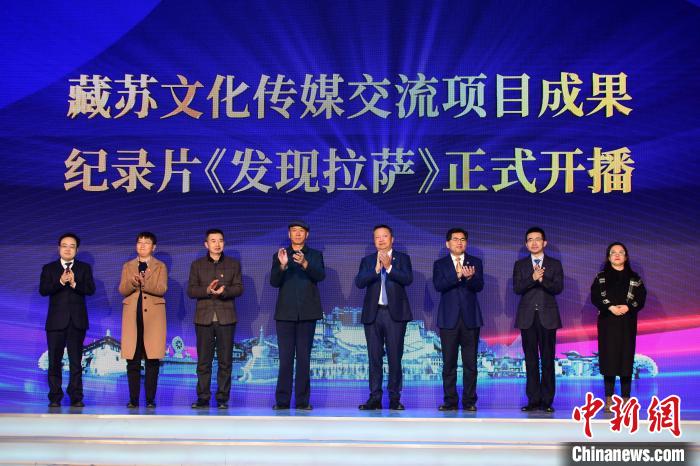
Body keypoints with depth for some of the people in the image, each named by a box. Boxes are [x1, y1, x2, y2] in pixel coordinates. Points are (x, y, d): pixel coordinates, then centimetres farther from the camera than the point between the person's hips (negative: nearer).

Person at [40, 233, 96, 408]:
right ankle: (55, 398, 6)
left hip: (77, 321, 0)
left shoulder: (84, 268, 10)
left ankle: (76, 398, 5)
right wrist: (60, 282, -20)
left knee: (76, 362, 2)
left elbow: (91, 289, -3)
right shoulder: (49, 268, 9)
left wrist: (74, 283, -20)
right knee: (54, 361, 1)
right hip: (56, 321, 0)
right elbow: (43, 290, -6)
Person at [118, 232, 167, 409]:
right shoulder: (128, 266, 16)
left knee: (152, 359, -4)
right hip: (132, 316, 2)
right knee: (132, 360, -1)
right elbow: (122, 290, 4)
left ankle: (150, 399, 1)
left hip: (153, 316, -2)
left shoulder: (160, 267, 9)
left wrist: (144, 282, -21)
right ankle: (133, 399, 4)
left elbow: (162, 289, -6)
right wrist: (133, 282, -17)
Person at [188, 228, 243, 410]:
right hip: (204, 318, 0)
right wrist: (207, 290, -14)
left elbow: (239, 288, 3)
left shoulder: (233, 264, 11)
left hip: (226, 318, 0)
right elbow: (191, 291, 4)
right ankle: (203, 398, 5)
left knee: (225, 361, -1)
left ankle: (222, 398, 4)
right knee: (203, 361, 0)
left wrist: (224, 291, -17)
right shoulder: (197, 265, 11)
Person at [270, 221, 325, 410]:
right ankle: (282, 400, 1)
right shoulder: (279, 256, 9)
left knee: (304, 357, 1)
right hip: (285, 313, 0)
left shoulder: (315, 255, 9)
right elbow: (274, 282, -3)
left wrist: (305, 263, -28)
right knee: (285, 357, -2)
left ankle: (303, 400, 4)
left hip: (307, 313, 0)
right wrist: (282, 265, -22)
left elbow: (321, 275, -10)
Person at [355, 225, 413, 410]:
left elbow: (408, 279, -10)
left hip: (395, 313, -2)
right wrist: (376, 269, -16)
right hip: (373, 313, 2)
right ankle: (375, 398, 7)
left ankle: (394, 398, 4)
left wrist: (389, 267, -19)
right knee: (374, 357, 3)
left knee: (395, 357, -2)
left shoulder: (402, 259, 7)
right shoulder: (367, 260, 12)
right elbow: (359, 282, -4)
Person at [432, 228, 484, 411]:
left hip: (470, 318, 0)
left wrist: (470, 277, -27)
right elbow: (438, 285, -10)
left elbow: (479, 286, -6)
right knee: (449, 363, 1)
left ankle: (469, 401, 6)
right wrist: (457, 275, -24)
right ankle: (450, 401, 6)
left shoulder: (475, 263, 9)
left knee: (470, 363, 1)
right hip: (449, 318, 0)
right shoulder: (440, 264, 8)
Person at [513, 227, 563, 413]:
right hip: (527, 317, 1)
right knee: (531, 360, 2)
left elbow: (558, 288, -4)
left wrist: (542, 279, -20)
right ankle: (533, 400, 5)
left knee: (547, 359, -2)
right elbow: (517, 288, -3)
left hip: (547, 316, -1)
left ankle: (547, 401, 1)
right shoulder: (520, 265, 10)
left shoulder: (555, 264, 8)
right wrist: (533, 278, -18)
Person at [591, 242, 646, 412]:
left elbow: (641, 298, 1)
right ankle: (609, 398, 2)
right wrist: (610, 307, -17)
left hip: (627, 323, 0)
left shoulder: (634, 278, 9)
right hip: (607, 322, 0)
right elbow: (595, 297, -3)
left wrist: (627, 307, -16)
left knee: (626, 358, -2)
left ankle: (625, 398, 1)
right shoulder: (601, 277, 7)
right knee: (608, 357, -2)